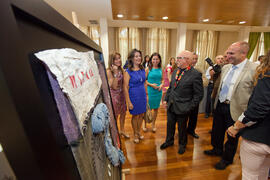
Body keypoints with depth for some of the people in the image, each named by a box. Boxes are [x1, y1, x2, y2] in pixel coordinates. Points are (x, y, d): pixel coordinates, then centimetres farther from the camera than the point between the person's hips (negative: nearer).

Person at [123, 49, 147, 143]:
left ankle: (139, 131, 41)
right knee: (135, 116, 12)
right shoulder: (128, 72, -14)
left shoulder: (142, 70, 3)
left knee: (141, 115, 17)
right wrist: (128, 102, -16)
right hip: (134, 96, -5)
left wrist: (146, 95, 11)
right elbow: (125, 87, -15)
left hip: (142, 96, 5)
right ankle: (135, 134, 36)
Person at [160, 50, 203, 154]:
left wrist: (189, 108, -15)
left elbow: (199, 95, -12)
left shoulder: (195, 74, -15)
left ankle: (182, 144, 44)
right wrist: (166, 99, 8)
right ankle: (169, 141, 47)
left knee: (182, 128, 16)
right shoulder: (175, 71, 5)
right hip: (170, 106, 6)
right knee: (170, 125, 21)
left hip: (182, 108, -5)